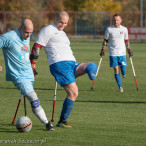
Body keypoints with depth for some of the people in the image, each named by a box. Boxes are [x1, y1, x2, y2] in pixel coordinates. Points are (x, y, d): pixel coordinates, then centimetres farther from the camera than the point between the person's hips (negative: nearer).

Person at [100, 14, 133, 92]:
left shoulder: (124, 29, 5)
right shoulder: (109, 29, 0)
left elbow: (126, 40, 15)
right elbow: (105, 40, 8)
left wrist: (129, 50, 15)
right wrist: (102, 50, 2)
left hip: (122, 52, 1)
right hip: (113, 53, -1)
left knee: (123, 67, -6)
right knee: (116, 70, -5)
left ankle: (124, 73, 31)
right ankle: (120, 86, 1)